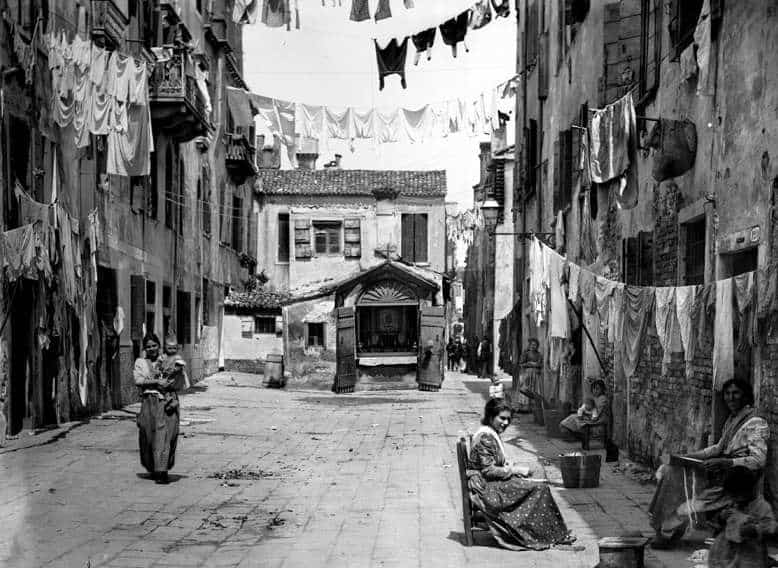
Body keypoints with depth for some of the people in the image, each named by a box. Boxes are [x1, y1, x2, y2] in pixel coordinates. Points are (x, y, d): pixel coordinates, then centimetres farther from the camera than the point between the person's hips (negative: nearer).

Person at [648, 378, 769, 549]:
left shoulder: (757, 423, -14)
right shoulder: (731, 420, 13)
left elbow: (758, 460, -22)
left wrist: (725, 462, -31)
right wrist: (691, 456, 11)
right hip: (721, 473, 9)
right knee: (670, 471, -4)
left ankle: (669, 532, 7)